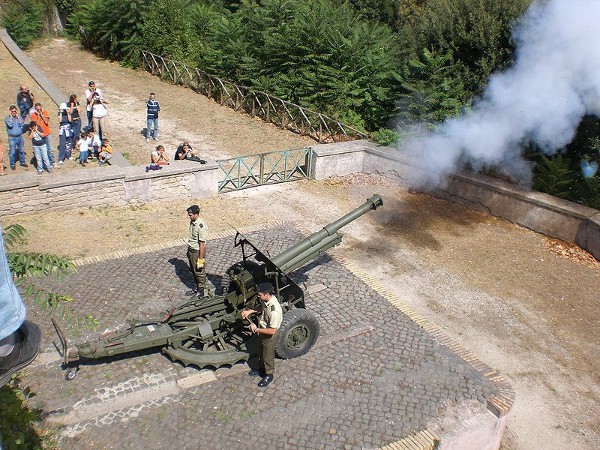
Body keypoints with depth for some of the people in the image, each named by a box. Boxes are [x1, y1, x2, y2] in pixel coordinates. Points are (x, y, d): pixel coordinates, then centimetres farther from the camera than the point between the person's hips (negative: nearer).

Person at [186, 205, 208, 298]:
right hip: (191, 250, 9)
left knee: (199, 272, 8)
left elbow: (202, 245, -25)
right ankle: (196, 288, 40)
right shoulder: (192, 222, 0)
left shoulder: (201, 227, -28)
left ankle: (201, 292, 25)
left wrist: (200, 259, -22)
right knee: (193, 271, 22)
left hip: (197, 252, -9)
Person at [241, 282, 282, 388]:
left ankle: (269, 375, 42)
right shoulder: (267, 299, -16)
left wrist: (256, 329, -24)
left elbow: (272, 331, -32)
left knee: (268, 356, 18)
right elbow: (261, 307, 9)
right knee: (262, 353, 30)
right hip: (262, 332, 8)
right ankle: (262, 369, 54)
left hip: (269, 336, -8)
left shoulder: (274, 311, -40)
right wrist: (249, 311, -5)